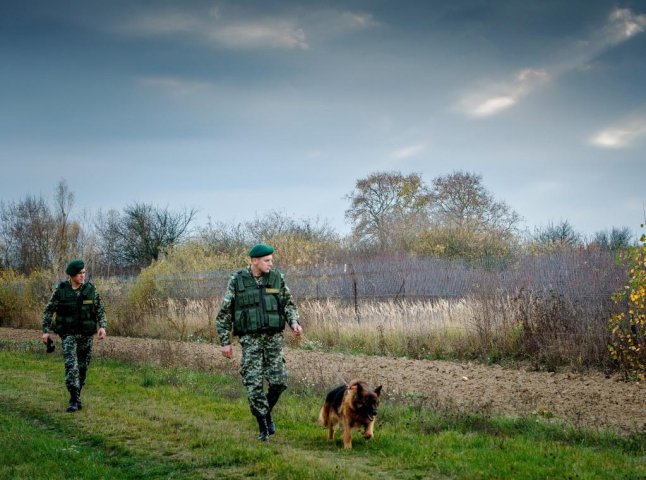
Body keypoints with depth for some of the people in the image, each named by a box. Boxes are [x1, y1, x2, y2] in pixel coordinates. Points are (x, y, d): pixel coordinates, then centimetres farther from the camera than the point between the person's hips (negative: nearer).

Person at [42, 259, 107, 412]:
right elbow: (48, 310, 2)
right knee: (71, 365, -16)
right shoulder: (61, 290, -5)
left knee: (83, 367, 8)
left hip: (86, 335, 2)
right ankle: (75, 401, -15)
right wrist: (46, 331, -6)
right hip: (68, 334, -2)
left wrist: (103, 326, -13)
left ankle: (76, 397, 26)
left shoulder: (91, 289, -2)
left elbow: (100, 310, 2)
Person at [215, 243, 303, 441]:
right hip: (250, 339, -2)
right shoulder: (237, 280, -2)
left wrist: (294, 323, -11)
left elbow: (288, 304, 9)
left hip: (273, 337, 2)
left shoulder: (277, 278, 2)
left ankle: (267, 411, 23)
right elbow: (224, 312, 3)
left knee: (279, 381, -6)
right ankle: (263, 427, 8)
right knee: (254, 384, -5)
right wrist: (225, 342, 0)